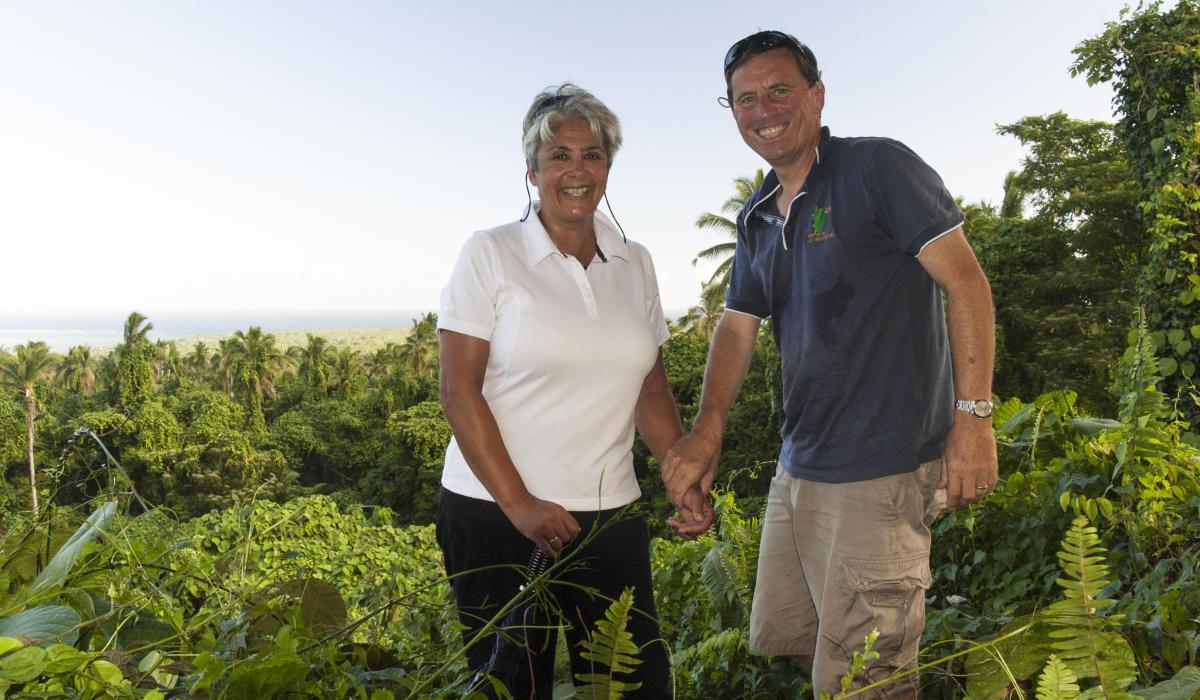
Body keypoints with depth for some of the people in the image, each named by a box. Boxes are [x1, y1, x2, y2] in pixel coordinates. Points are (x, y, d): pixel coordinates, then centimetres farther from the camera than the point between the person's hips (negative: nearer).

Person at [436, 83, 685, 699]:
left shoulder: (635, 265, 8)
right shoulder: (489, 255, -6)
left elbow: (650, 390, 10)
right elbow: (458, 391, -9)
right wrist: (518, 503, -15)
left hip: (610, 519, 4)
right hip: (495, 516, -3)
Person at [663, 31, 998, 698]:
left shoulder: (877, 167, -8)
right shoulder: (757, 219, 13)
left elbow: (966, 281, -12)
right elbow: (738, 326, 11)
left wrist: (973, 417, -17)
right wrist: (707, 431, -4)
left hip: (880, 474, -8)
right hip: (798, 470, 8)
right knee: (775, 640, 20)